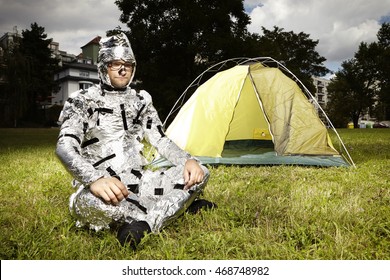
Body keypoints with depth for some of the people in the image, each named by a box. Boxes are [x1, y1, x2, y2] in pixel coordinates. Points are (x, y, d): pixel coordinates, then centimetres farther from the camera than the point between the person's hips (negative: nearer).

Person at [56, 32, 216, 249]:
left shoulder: (141, 100, 12)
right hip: (103, 190, -4)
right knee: (89, 203, -42)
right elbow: (64, 146, -17)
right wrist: (94, 179, -38)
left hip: (139, 184, 5)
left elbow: (160, 140, 9)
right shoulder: (83, 101, -4)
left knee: (200, 173, -12)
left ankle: (144, 224, -25)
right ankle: (179, 206, -25)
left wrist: (187, 160, -12)